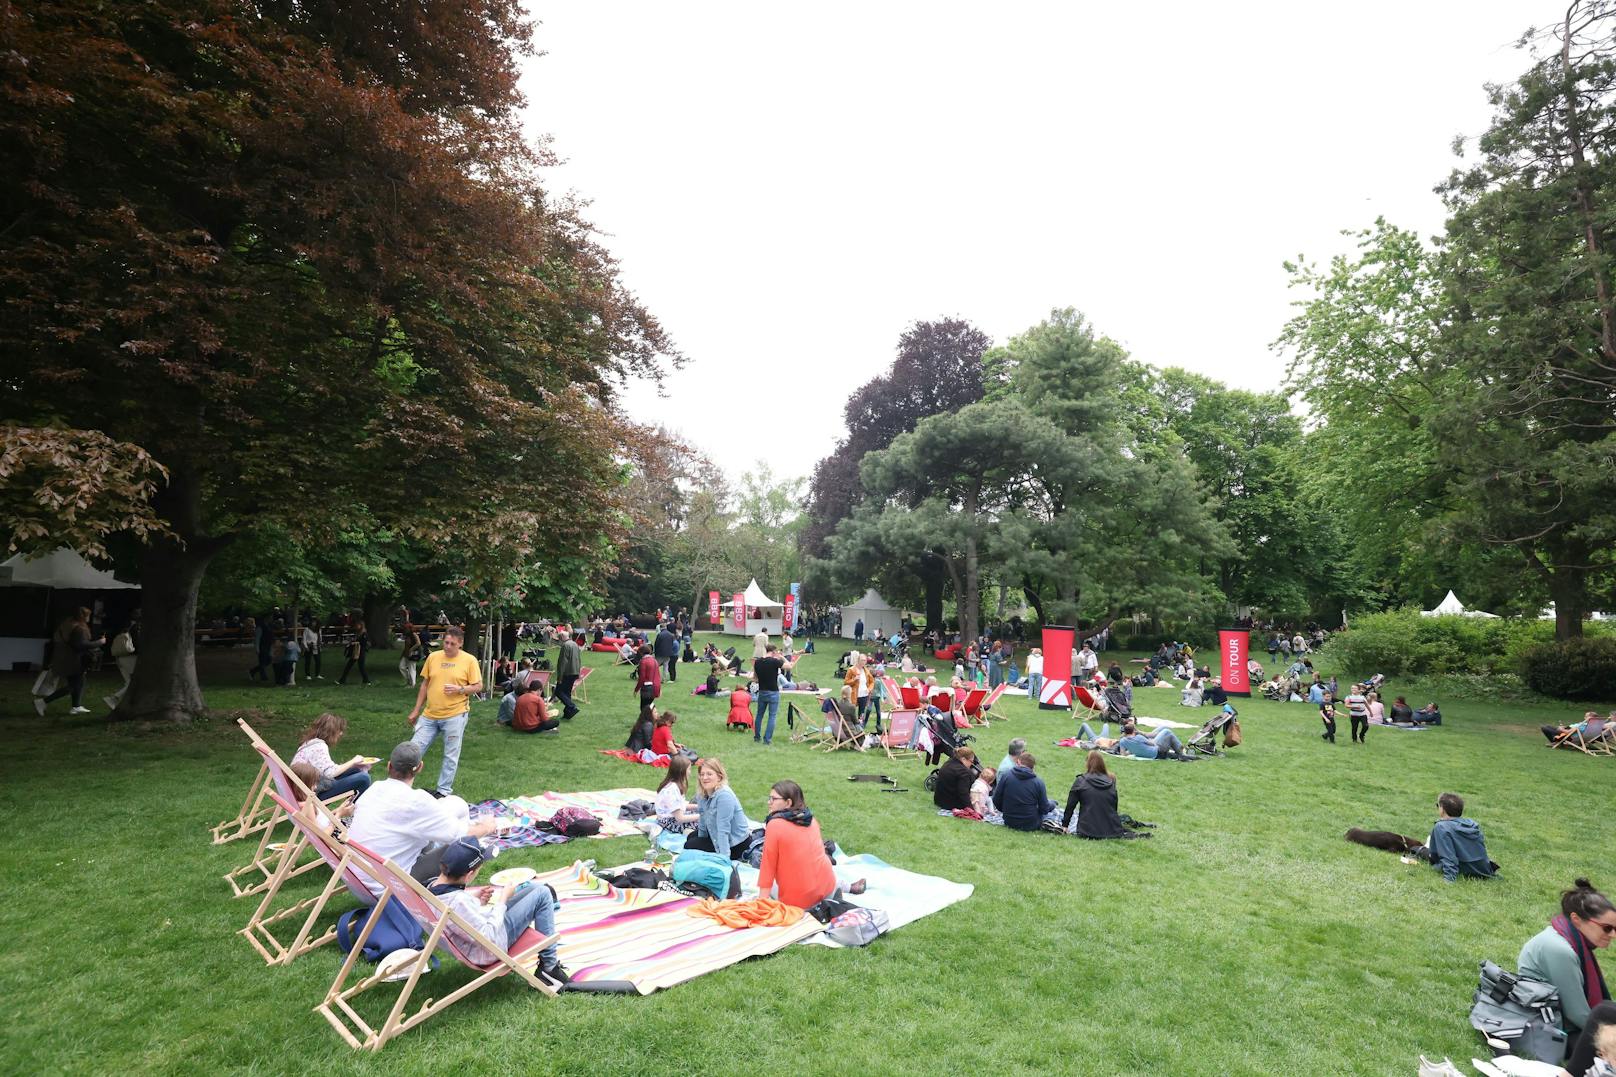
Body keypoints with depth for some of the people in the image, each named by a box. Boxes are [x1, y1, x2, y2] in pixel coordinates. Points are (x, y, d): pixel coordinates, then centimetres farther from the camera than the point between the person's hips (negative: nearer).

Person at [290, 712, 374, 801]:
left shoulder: (311, 743, 9)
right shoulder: (319, 746, -20)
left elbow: (328, 767, 9)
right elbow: (330, 772, -31)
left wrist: (354, 763, 3)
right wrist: (353, 761, -18)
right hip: (315, 794, -10)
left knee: (357, 769, 12)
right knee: (363, 778, -17)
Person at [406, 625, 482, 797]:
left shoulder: (469, 660, -6)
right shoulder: (433, 657, 5)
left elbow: (478, 686, -2)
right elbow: (425, 684, 13)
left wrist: (460, 689, -20)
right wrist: (416, 710, 14)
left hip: (455, 715, -3)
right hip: (429, 715, 4)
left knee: (451, 756, 6)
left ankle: (444, 791, 19)